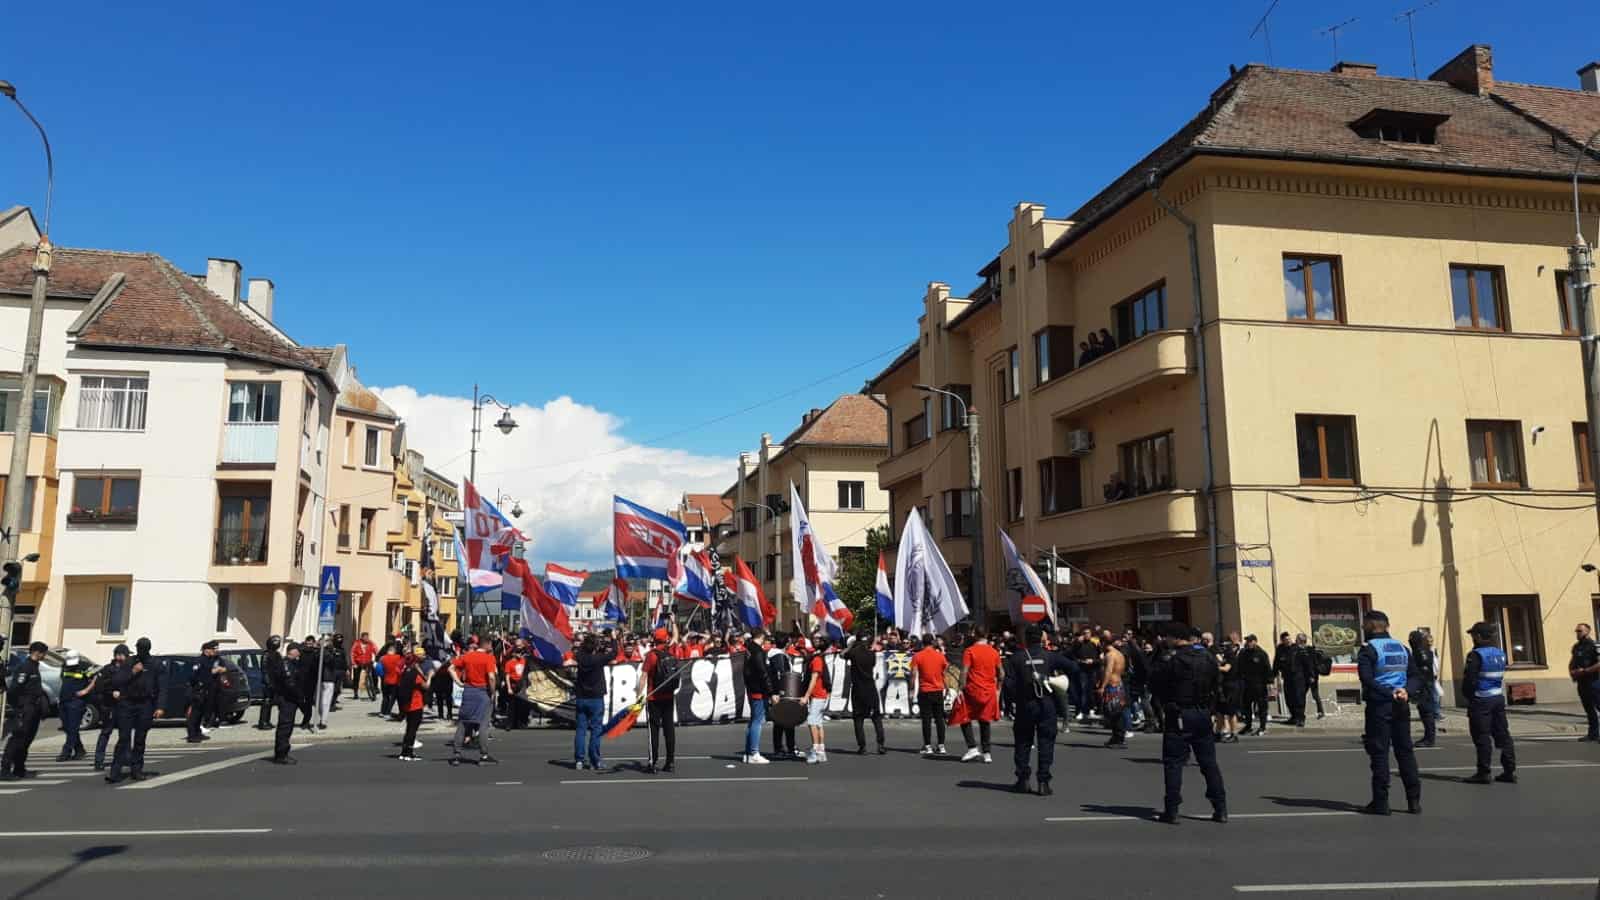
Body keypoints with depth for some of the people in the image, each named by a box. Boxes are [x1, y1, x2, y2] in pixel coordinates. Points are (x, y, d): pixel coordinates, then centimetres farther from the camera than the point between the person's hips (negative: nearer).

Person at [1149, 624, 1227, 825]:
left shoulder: (1170, 660, -15)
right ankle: (1221, 809, 13)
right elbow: (1217, 683, 11)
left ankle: (1172, 811, 1)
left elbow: (1154, 684, -7)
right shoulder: (1208, 658, 3)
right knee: (1209, 763, 13)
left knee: (1173, 763, 2)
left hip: (1178, 716, -5)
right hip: (1203, 714, 5)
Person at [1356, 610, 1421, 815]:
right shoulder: (1402, 648, 13)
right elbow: (1416, 676, 8)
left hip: (1378, 706, -6)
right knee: (1405, 751, 12)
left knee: (1379, 753, -1)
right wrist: (1405, 691, -7)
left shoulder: (1368, 649, -7)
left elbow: (1367, 679, -19)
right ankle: (1414, 801, 13)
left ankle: (1380, 802, 0)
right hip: (1401, 706, 6)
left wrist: (1389, 694, -16)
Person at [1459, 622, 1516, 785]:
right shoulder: (1500, 653, 10)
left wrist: (1467, 697, -5)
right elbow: (1500, 676, 15)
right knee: (1502, 735, 11)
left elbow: (1469, 679, -17)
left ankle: (1483, 773, 0)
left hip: (1481, 700, -8)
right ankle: (1510, 770, 14)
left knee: (1482, 737, -2)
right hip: (1498, 698, 8)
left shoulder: (1476, 655, -16)